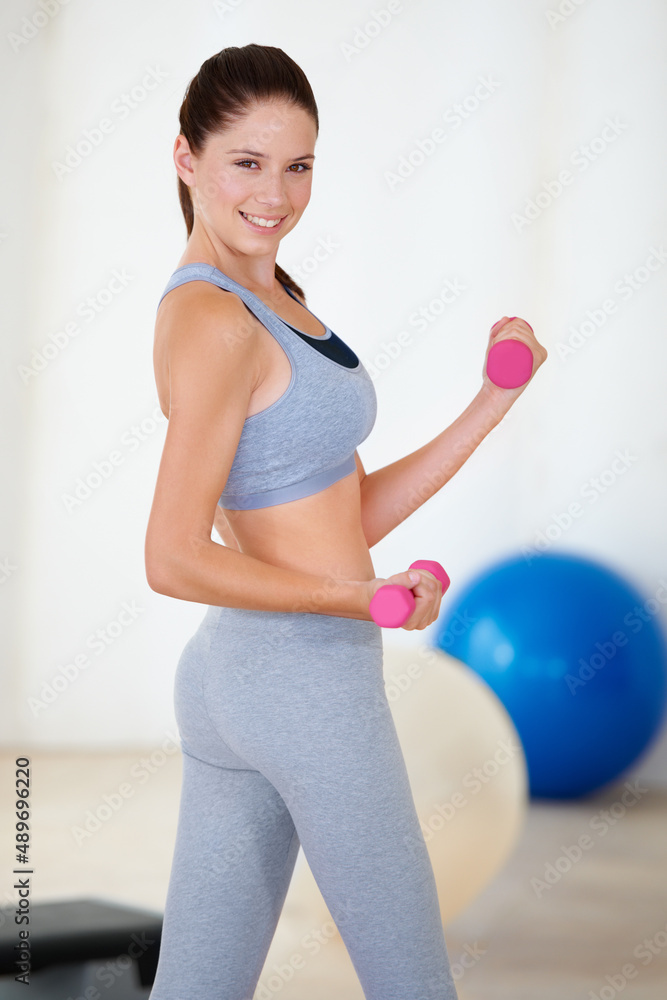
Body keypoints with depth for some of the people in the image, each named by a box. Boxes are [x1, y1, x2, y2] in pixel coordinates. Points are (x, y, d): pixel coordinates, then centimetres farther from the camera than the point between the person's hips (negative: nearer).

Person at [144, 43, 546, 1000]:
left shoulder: (272, 302, 13)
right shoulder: (212, 322, -16)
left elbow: (353, 517, 12)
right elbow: (175, 561, -20)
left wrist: (493, 402, 6)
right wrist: (366, 600, -12)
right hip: (308, 680, -9)